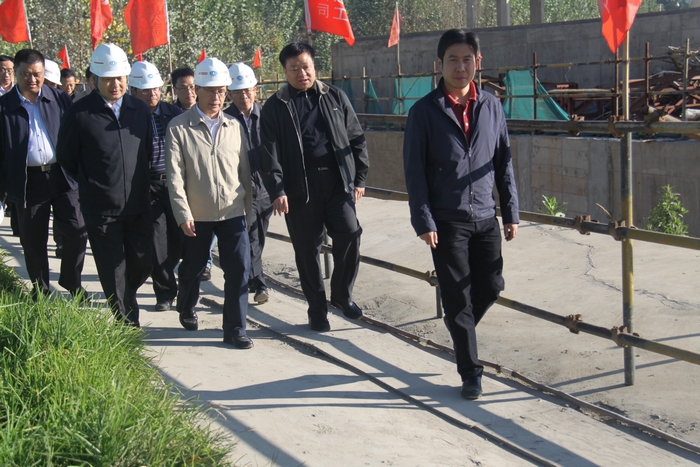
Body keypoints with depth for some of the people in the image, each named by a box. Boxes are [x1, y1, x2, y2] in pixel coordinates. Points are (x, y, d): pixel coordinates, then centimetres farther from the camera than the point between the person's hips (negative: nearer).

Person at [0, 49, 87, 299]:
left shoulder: (60, 99, 4)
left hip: (62, 176, 1)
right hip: (27, 182, -1)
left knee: (77, 231, -3)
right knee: (33, 241, 8)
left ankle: (72, 282, 18)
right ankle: (40, 292, 23)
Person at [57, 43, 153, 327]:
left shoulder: (140, 110, 5)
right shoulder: (80, 113, -8)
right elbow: (66, 158, 1)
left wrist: (140, 184, 13)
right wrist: (91, 184, 7)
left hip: (138, 205, 4)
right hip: (101, 208, -4)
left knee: (142, 265, 8)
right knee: (113, 273, 4)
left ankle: (122, 301, 37)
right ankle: (125, 323, 17)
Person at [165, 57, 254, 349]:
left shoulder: (234, 127, 6)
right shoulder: (178, 128, -4)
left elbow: (244, 171, 10)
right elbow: (174, 175, -8)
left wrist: (249, 211, 9)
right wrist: (183, 214, -14)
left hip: (233, 213, 2)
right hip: (197, 215, -2)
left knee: (239, 268, -7)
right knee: (193, 269, 14)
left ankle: (235, 329, 3)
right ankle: (186, 309, 41)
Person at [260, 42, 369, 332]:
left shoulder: (335, 97, 10)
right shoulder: (275, 107, 5)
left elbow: (356, 138, 12)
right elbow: (270, 153, -1)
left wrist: (359, 178, 6)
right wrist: (277, 190, -12)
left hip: (338, 183, 1)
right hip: (300, 189, -1)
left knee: (349, 234, -12)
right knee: (307, 250, 5)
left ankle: (342, 294, 10)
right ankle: (317, 309, 19)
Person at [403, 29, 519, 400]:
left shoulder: (491, 107, 5)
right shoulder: (424, 112, -5)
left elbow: (504, 163, 10)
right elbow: (414, 171, -6)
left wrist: (511, 212, 6)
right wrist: (423, 222, -11)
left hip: (486, 217, 4)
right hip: (446, 221, -4)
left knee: (491, 286, 7)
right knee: (457, 297, 2)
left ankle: (460, 330, 37)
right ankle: (470, 373, 13)